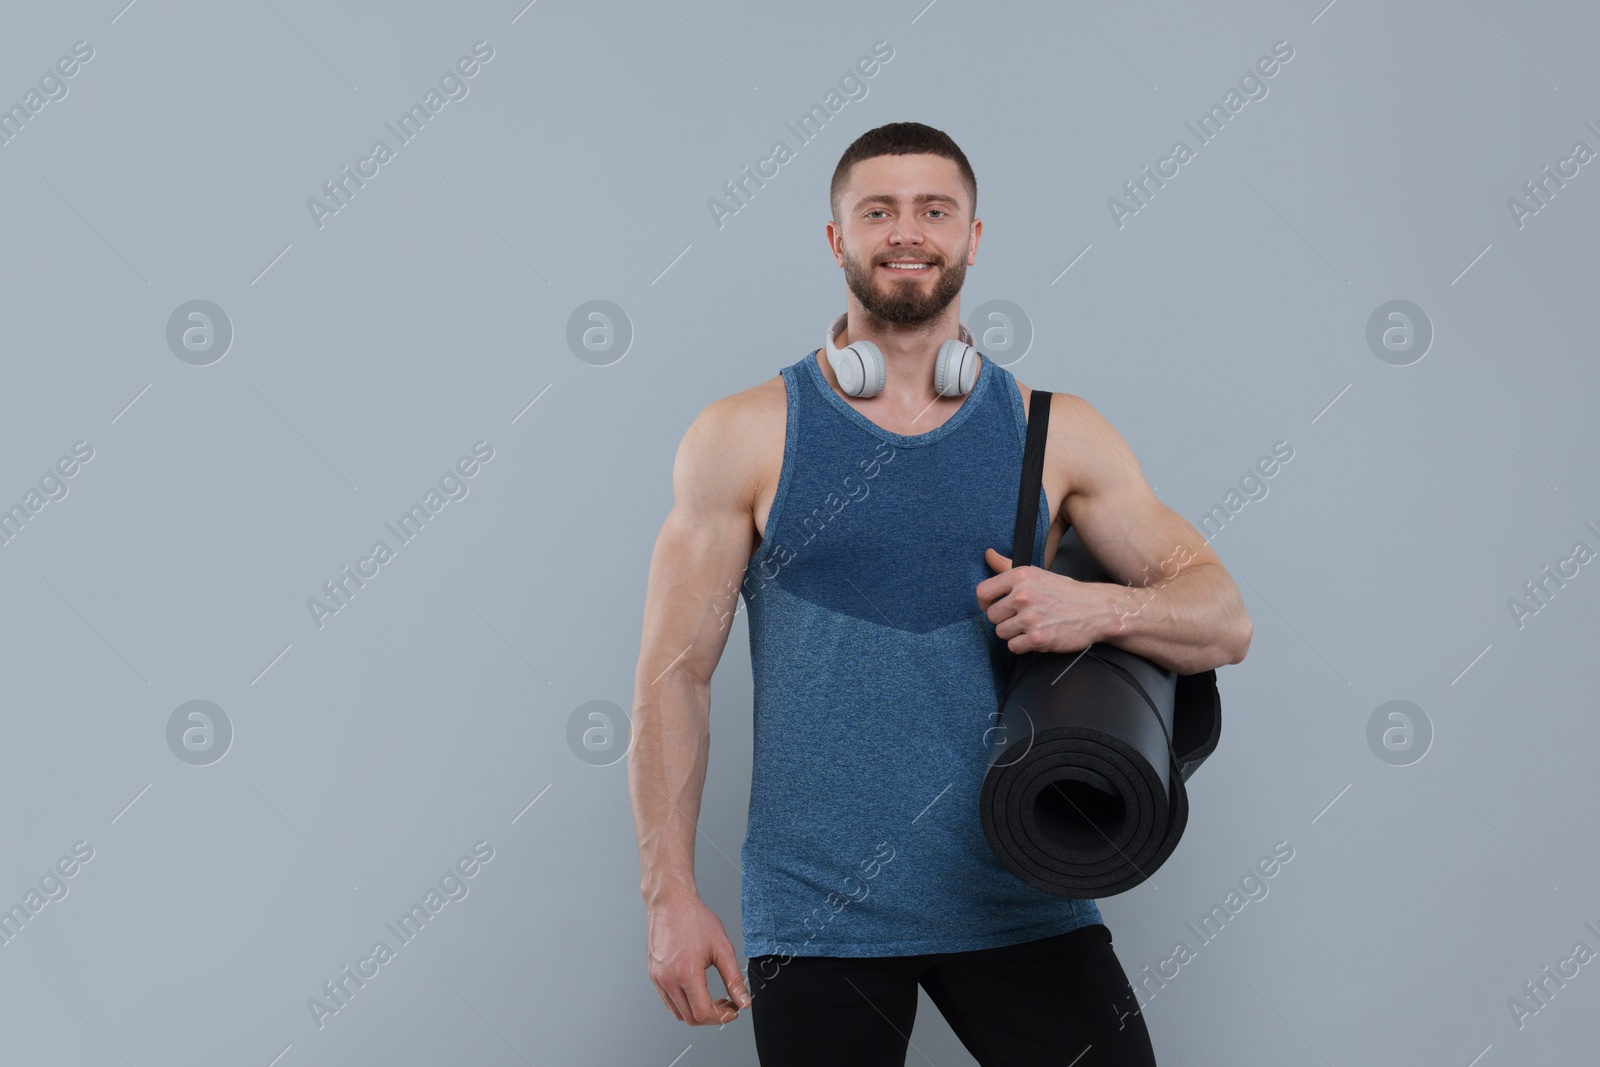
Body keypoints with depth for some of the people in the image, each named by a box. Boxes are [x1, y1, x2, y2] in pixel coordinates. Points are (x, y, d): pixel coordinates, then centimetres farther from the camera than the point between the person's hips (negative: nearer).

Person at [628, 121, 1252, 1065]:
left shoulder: (1056, 434, 5)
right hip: (817, 917, -1)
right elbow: (676, 674, 0)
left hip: (1019, 903, 2)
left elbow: (1225, 621, 7)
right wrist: (671, 893, -7)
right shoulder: (745, 439, 0)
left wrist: (1102, 608, -14)